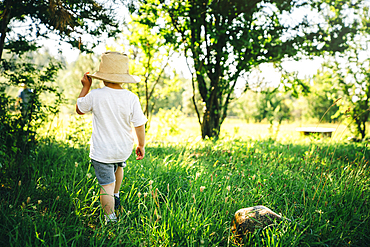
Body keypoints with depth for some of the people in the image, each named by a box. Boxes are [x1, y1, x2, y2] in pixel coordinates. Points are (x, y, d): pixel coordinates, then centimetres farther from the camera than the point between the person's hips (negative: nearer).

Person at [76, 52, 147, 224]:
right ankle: (116, 196, 47)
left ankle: (111, 219, 8)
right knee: (118, 165, 35)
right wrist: (141, 145, 6)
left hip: (101, 152, -3)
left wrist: (85, 86, 9)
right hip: (125, 150, 3)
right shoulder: (131, 98, -15)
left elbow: (79, 109, 3)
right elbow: (140, 125, -9)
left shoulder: (95, 96, -18)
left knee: (106, 185, 6)